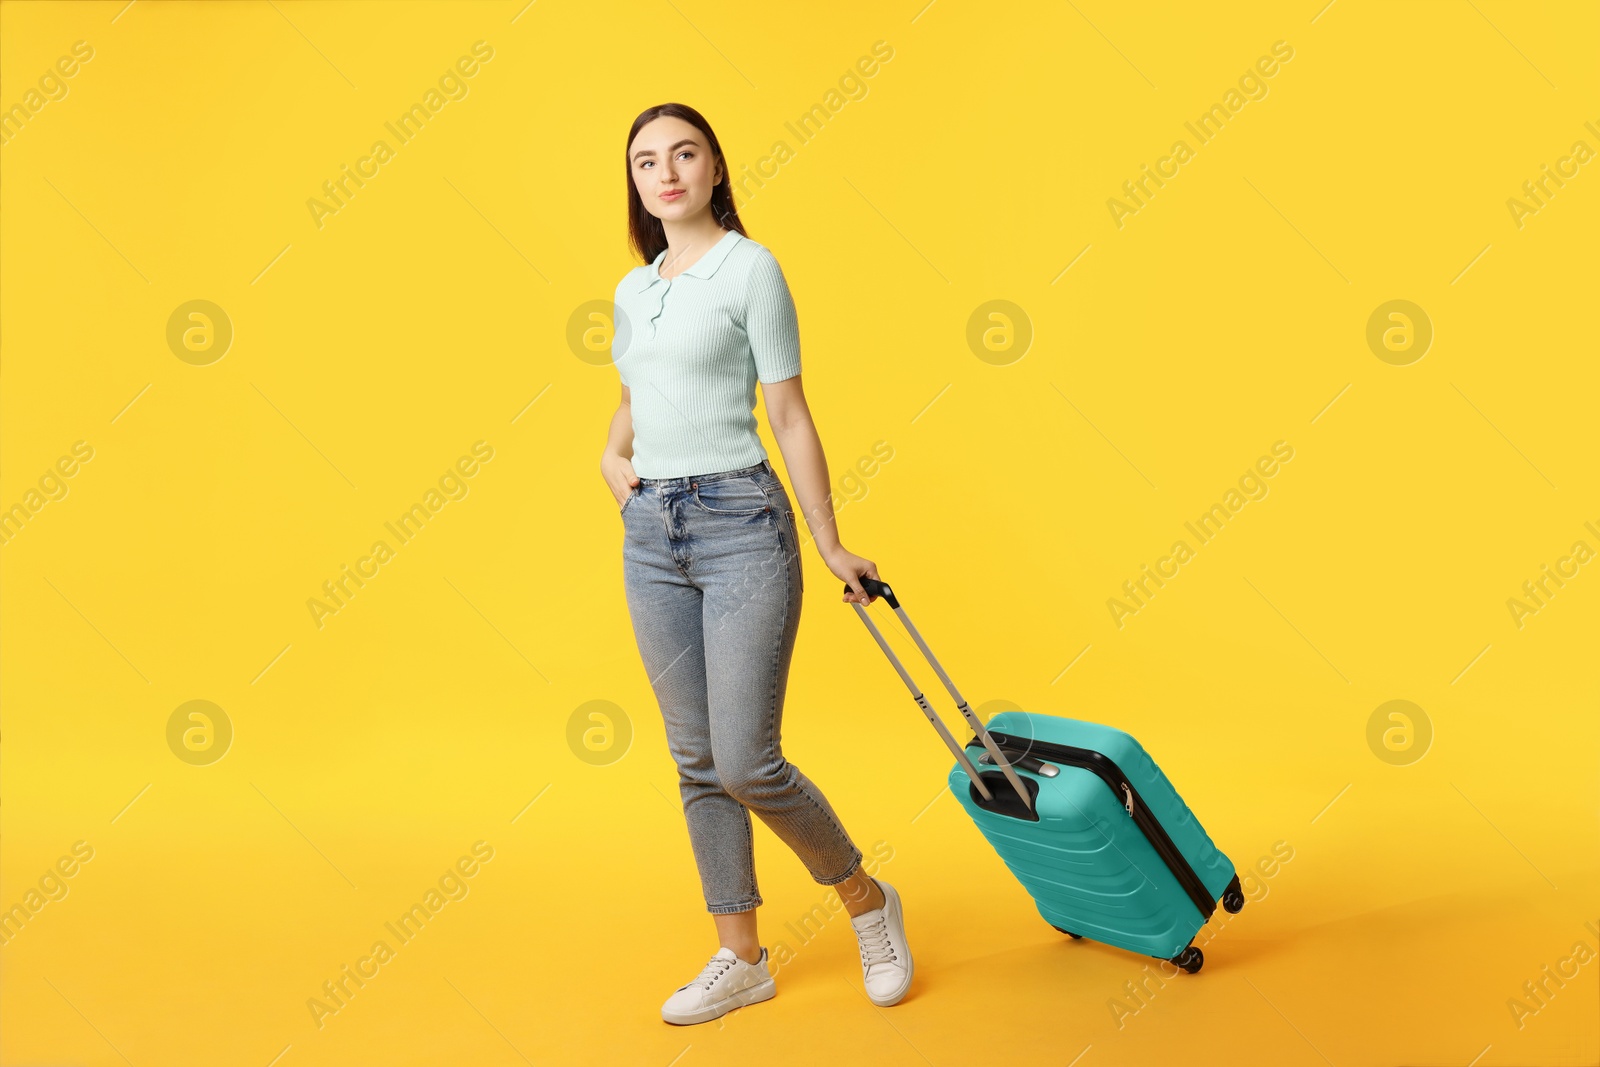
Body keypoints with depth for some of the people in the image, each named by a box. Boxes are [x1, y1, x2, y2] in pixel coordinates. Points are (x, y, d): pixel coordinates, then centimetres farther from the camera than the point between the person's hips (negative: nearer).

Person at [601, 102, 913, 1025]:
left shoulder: (750, 267, -3)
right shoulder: (632, 291, 15)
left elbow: (789, 414, -5)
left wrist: (830, 544, -4)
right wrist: (613, 456, 10)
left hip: (740, 523, -6)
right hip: (651, 535, 6)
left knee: (747, 762, -8)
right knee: (699, 762, 9)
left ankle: (867, 898, 18)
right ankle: (741, 957, 22)